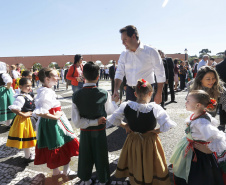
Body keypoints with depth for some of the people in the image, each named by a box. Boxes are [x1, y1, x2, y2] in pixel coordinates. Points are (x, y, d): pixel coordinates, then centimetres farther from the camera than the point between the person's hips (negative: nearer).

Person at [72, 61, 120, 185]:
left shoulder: (76, 96, -16)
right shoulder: (104, 94, -21)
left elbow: (77, 121, -16)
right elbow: (110, 111, -2)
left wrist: (94, 122, -10)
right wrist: (114, 101, 16)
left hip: (85, 133, 2)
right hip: (100, 132, -1)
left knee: (85, 156, 21)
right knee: (101, 156, 19)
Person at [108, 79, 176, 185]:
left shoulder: (126, 106, -14)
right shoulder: (155, 108, -22)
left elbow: (113, 119, -6)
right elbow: (168, 125, -23)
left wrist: (125, 126, 3)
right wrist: (157, 131, -7)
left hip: (132, 140, 3)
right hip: (149, 142, -3)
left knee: (135, 164, 26)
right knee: (148, 164, 20)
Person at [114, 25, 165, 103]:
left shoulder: (151, 51, -4)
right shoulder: (124, 55, 8)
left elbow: (160, 75, -3)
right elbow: (119, 73, 3)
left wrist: (159, 94, -6)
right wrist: (115, 90, -12)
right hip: (130, 91, 4)